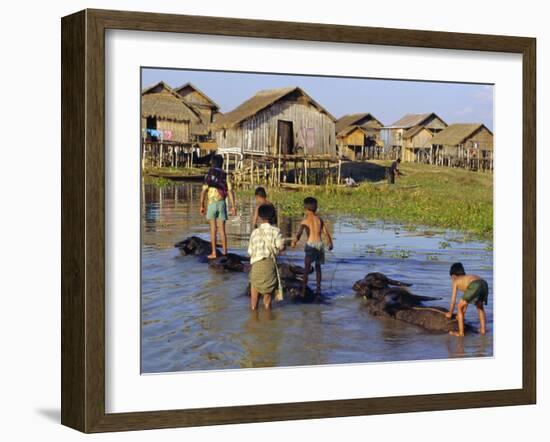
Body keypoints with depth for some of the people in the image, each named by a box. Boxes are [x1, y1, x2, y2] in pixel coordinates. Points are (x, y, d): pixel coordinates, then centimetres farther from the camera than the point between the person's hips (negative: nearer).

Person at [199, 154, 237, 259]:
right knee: (222, 229, 4)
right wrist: (233, 206, -5)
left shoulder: (209, 175, 0)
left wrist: (202, 206, 1)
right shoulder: (225, 175, 3)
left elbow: (204, 192, -5)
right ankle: (225, 252, 2)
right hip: (222, 203, 1)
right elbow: (230, 191, -5)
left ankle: (214, 252, 0)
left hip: (211, 203, -1)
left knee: (213, 229, 3)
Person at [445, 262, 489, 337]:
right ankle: (482, 330, 30)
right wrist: (463, 313, 57)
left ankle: (461, 332, 11)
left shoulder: (456, 281, 26)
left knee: (459, 307, 13)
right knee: (480, 306, 34)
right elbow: (467, 299, 47)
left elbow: (453, 300, 29)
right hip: (484, 284, 6)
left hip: (475, 286, -6)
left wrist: (450, 313, 43)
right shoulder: (467, 278, 42)